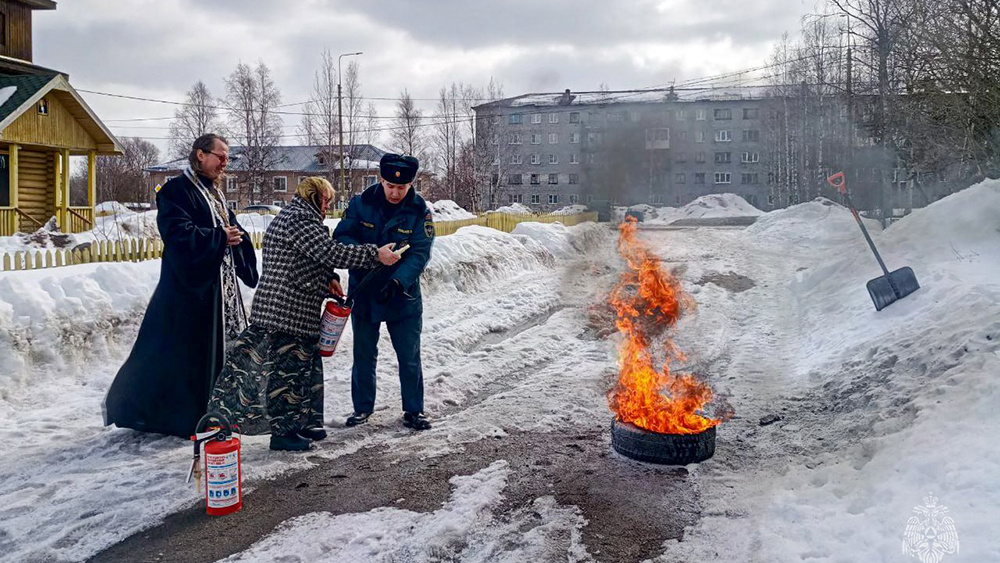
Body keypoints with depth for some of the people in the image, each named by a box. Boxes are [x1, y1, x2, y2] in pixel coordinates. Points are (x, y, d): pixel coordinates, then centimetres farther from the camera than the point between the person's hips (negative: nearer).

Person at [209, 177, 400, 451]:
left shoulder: (294, 216, 20)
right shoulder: (299, 219, -15)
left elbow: (317, 258, 22)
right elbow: (331, 253, -23)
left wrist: (329, 279, 4)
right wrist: (376, 254, -18)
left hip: (298, 312, 11)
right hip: (287, 312, -11)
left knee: (305, 365, 17)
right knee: (287, 367, -3)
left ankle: (302, 423, 27)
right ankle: (283, 432, 6)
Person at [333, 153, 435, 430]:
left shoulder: (419, 211, -9)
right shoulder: (360, 203, -7)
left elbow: (419, 254, -15)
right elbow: (341, 237, -8)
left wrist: (398, 282, -31)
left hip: (404, 297, -1)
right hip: (364, 293, 1)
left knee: (410, 357, 6)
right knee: (364, 355, 13)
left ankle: (413, 410, 21)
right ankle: (362, 407, 29)